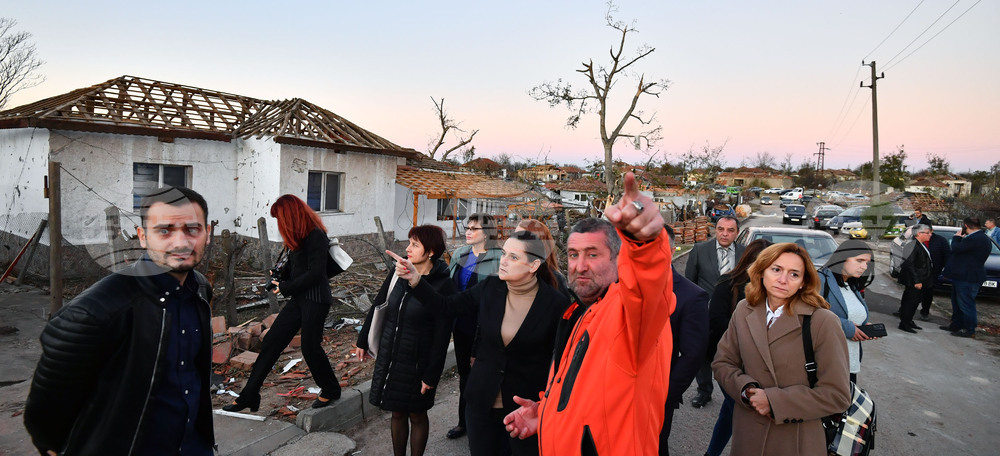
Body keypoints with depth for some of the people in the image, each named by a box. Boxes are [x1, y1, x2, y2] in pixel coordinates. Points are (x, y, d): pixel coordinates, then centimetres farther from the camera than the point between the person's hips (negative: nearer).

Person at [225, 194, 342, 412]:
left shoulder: (316, 236, -18)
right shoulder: (298, 236, 10)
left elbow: (315, 273, -21)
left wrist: (285, 287, -12)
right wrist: (279, 277, 0)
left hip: (315, 300, -9)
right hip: (299, 299, 9)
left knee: (310, 347, 1)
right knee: (271, 341, 7)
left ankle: (331, 390, 25)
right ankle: (248, 396, 15)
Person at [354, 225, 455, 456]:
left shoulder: (443, 285, -18)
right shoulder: (398, 273, -3)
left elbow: (442, 334, -15)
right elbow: (377, 306, 8)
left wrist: (432, 374, -13)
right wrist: (363, 341, 13)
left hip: (417, 362, -4)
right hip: (389, 356, 4)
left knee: (417, 415, 12)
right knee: (397, 412, 17)